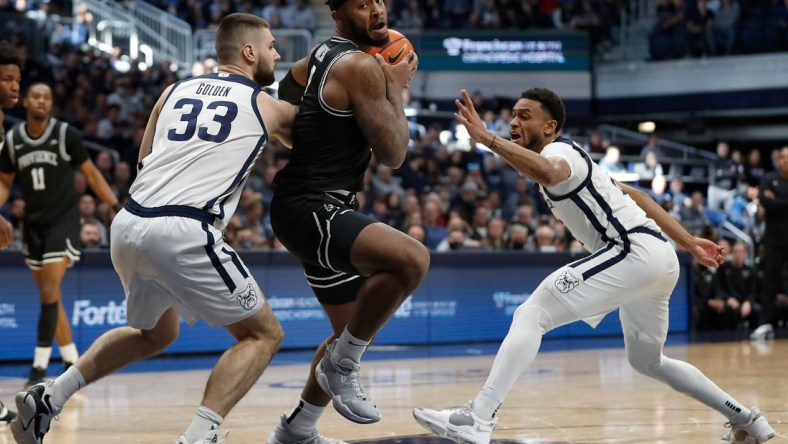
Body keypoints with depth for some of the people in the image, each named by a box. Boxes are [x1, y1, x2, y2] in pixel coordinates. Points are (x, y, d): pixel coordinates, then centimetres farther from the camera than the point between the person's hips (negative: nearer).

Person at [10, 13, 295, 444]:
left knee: (156, 332, 30)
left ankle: (48, 396, 18)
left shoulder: (175, 91, 21)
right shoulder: (267, 106, 10)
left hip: (127, 225, 7)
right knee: (263, 333, 7)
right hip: (183, 233, -6)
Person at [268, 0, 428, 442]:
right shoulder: (363, 66, -14)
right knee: (412, 258, -34)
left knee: (354, 330, 22)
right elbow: (393, 154, -14)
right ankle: (341, 366, -17)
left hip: (320, 211, 11)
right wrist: (396, 87, -3)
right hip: (312, 210, -11)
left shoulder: (321, 58, 14)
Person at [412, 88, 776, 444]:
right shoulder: (568, 157, 25)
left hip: (634, 251, -10)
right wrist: (689, 244, 32)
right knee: (647, 361, 28)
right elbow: (634, 195, 30)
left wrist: (487, 138, -35)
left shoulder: (558, 151, -5)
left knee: (531, 315, -16)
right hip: (657, 257, 10)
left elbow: (548, 173, -33)